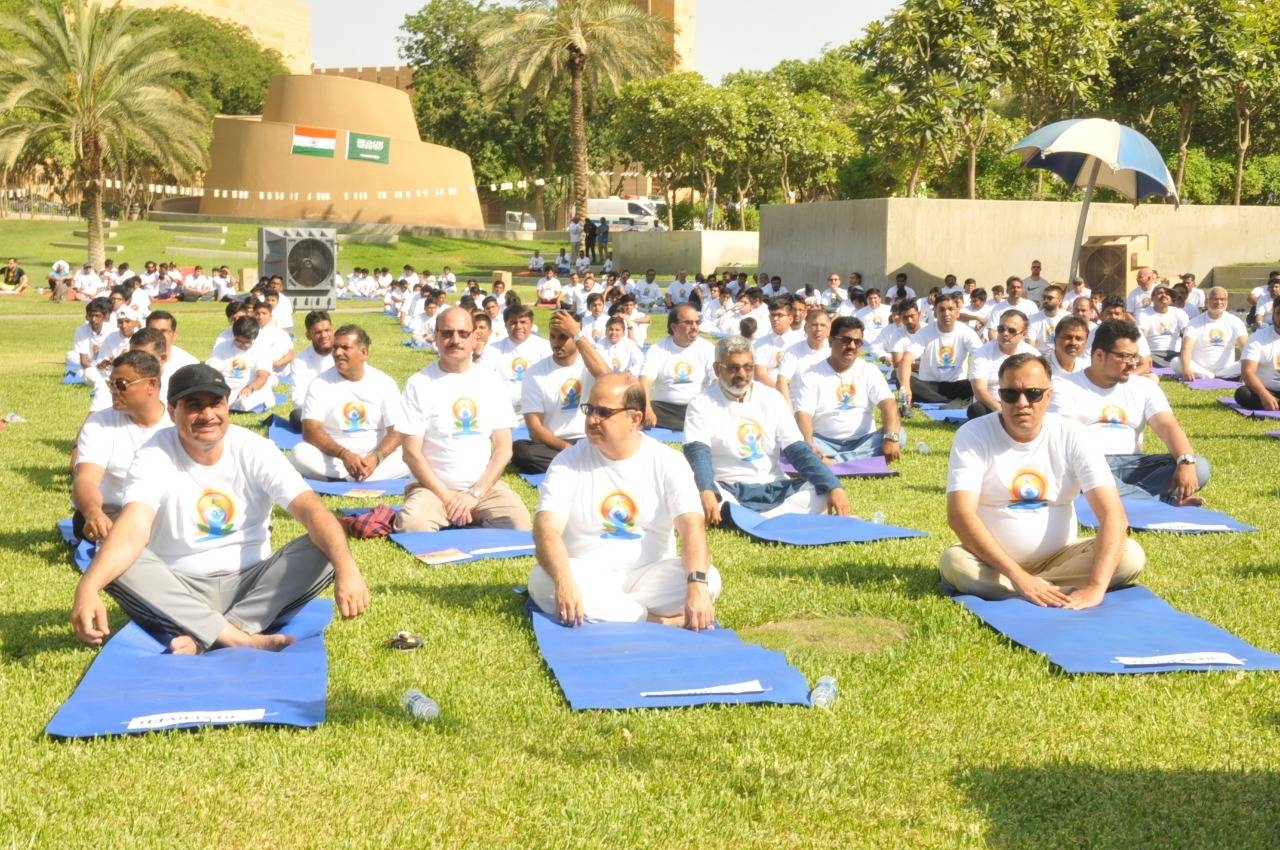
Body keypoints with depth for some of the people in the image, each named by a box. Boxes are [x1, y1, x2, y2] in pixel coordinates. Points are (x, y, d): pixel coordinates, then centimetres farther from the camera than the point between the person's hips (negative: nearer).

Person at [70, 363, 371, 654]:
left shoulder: (254, 450, -8)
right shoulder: (154, 457, -12)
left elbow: (311, 509, -21)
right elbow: (133, 527, -29)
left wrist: (346, 568, -40)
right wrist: (88, 588, -49)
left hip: (251, 585, 1)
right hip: (179, 589, -1)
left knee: (322, 550, -23)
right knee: (119, 566, -29)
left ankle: (201, 637, -30)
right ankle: (241, 638, -35)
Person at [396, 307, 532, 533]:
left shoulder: (491, 382, 8)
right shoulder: (419, 384, 0)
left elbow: (503, 448, 4)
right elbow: (411, 452, -4)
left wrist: (475, 493, -9)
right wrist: (446, 496, -12)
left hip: (486, 486, 2)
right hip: (433, 487, -2)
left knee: (521, 524, -24)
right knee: (413, 524, -32)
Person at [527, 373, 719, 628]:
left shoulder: (668, 463, -2)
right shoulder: (569, 462, -1)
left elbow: (692, 526, -15)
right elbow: (547, 528, -14)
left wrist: (697, 585, -36)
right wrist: (564, 582, -36)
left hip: (649, 575, 0)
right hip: (587, 576, 0)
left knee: (709, 580, -26)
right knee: (542, 581, -32)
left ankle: (599, 610, -22)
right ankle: (661, 621, -27)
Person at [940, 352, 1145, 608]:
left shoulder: (1073, 436, -8)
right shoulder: (973, 435, -12)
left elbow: (1113, 515, -16)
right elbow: (960, 514, -23)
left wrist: (1096, 587, -32)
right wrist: (1018, 576, -33)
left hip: (1059, 558, 2)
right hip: (994, 561, -2)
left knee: (1130, 556, -22)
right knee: (953, 561, -33)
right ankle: (1064, 591, -23)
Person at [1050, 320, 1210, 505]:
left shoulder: (1144, 387, 16)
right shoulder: (1066, 387, 5)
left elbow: (1168, 427, 3)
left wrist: (1186, 462, -19)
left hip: (1131, 464, 4)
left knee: (1199, 467, -17)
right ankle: (1170, 501, -41)